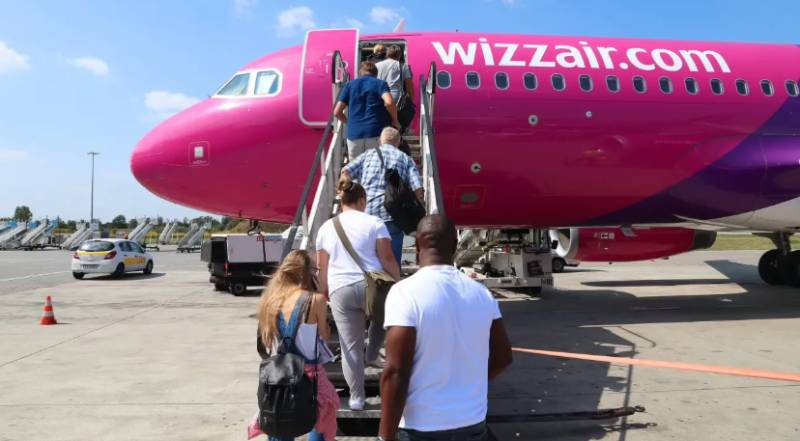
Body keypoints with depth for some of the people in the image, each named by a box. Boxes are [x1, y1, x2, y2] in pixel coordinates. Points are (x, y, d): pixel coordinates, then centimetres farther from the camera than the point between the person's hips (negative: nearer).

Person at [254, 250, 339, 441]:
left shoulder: (270, 299, 1)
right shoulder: (315, 300, -13)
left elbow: (262, 348, 4)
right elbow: (325, 336, 2)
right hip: (308, 374, -5)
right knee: (322, 423, 17)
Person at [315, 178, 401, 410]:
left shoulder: (326, 227, 12)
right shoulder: (374, 223, 2)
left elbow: (322, 268, 14)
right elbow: (387, 259, -4)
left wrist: (324, 294, 22)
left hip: (340, 291, 2)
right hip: (372, 286, -2)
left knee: (350, 347, 7)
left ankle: (356, 397, 15)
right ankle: (372, 355, 34)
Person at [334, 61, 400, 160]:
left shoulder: (350, 84, 14)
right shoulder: (380, 84, 6)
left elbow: (337, 112, 9)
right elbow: (389, 102, -15)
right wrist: (395, 121, 0)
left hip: (354, 134, 2)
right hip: (375, 133, -2)